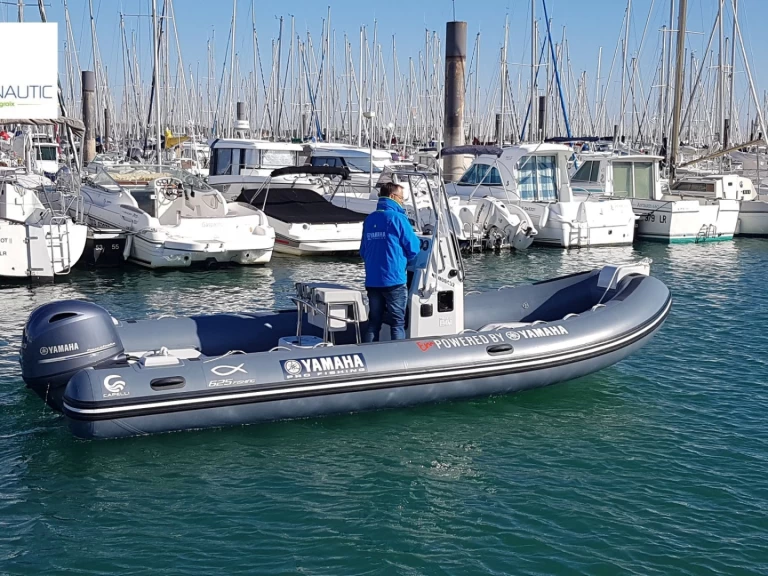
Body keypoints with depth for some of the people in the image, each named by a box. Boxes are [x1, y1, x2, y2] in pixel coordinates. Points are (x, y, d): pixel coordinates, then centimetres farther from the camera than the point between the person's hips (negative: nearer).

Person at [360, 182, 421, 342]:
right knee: (397, 324, 1)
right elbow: (413, 248, -6)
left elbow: (363, 251, 16)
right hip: (394, 280, -6)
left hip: (372, 281, 6)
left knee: (373, 323, 11)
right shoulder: (397, 218, -9)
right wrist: (402, 258, 14)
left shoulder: (369, 220, 9)